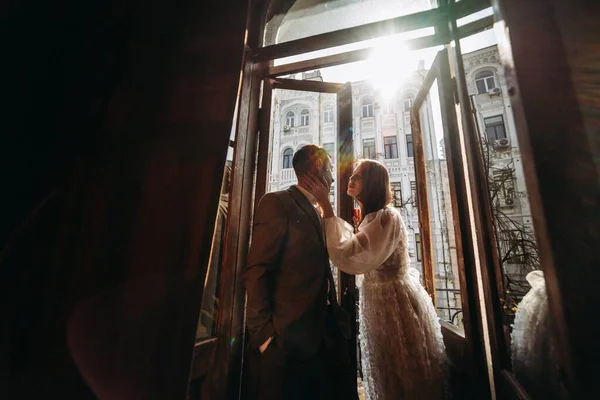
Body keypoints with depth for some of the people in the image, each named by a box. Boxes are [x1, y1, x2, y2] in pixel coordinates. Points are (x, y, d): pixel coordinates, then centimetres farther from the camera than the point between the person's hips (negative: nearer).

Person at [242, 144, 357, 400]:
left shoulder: (316, 213, 15)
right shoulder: (277, 202, -10)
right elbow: (256, 272, -15)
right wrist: (265, 333, -17)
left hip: (323, 335, 8)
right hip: (286, 338, -7)